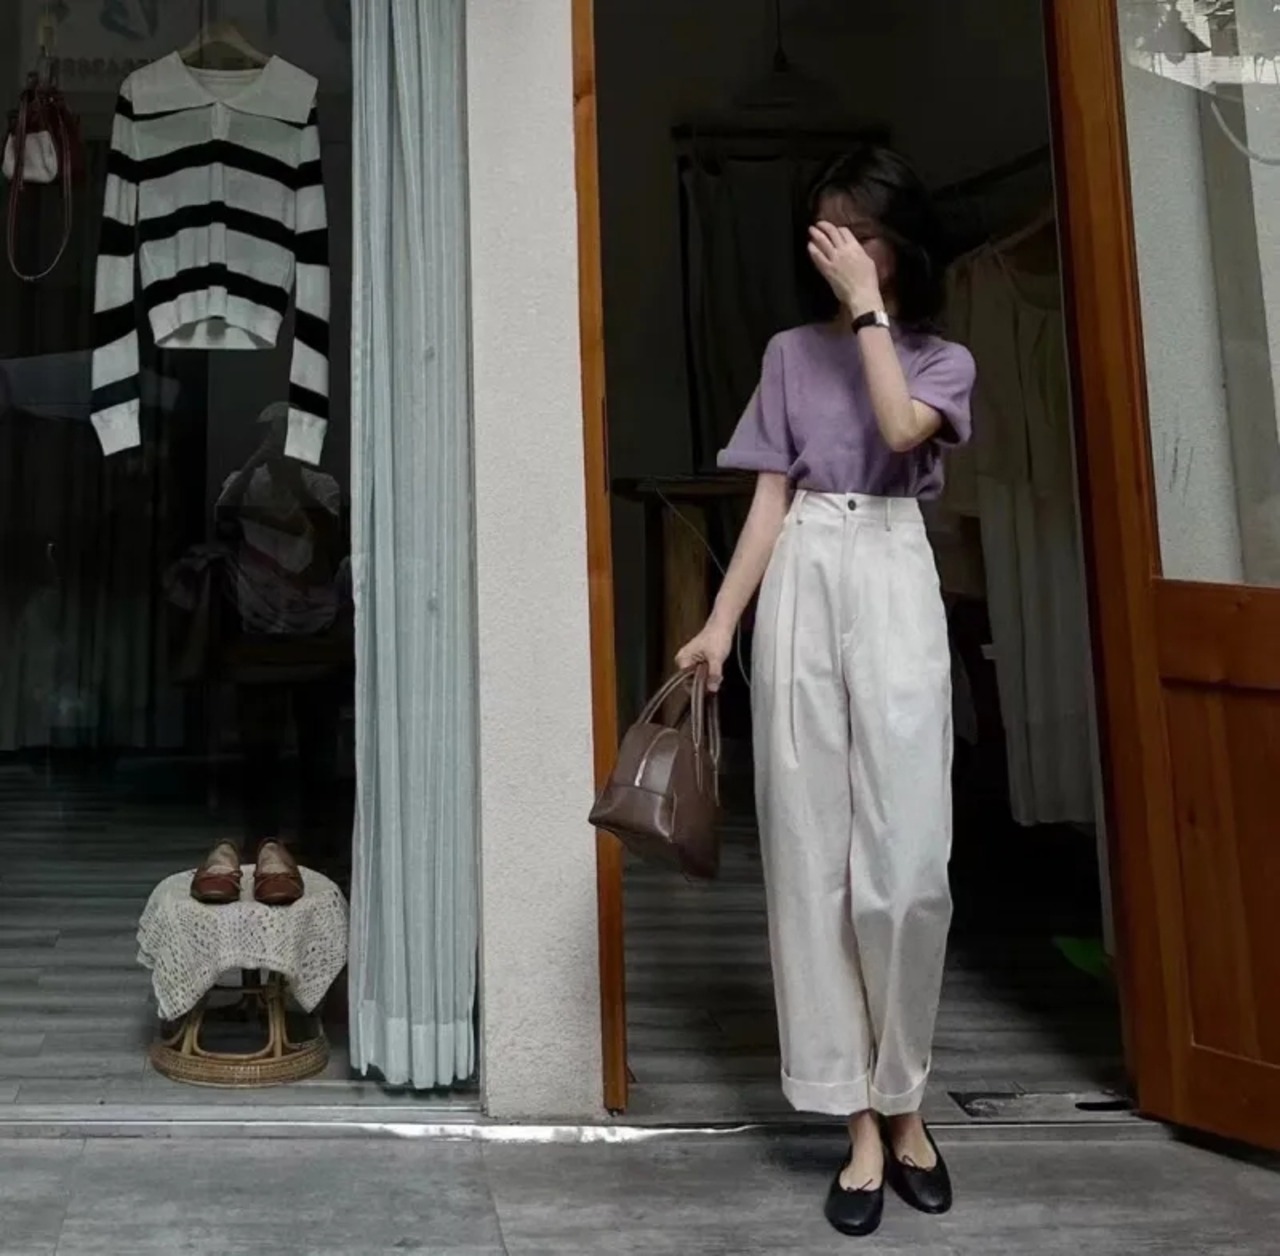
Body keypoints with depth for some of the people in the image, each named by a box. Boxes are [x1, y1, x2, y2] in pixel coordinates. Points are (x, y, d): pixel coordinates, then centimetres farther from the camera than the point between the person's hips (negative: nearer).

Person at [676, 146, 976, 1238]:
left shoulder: (943, 360, 12)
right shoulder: (791, 354, 16)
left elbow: (902, 429, -12)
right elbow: (771, 501, 10)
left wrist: (869, 307, -5)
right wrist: (721, 622, 1)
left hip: (892, 587, -1)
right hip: (801, 589, 2)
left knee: (906, 865, -9)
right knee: (810, 858, -2)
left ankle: (902, 1103, 11)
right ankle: (864, 1120, 6)